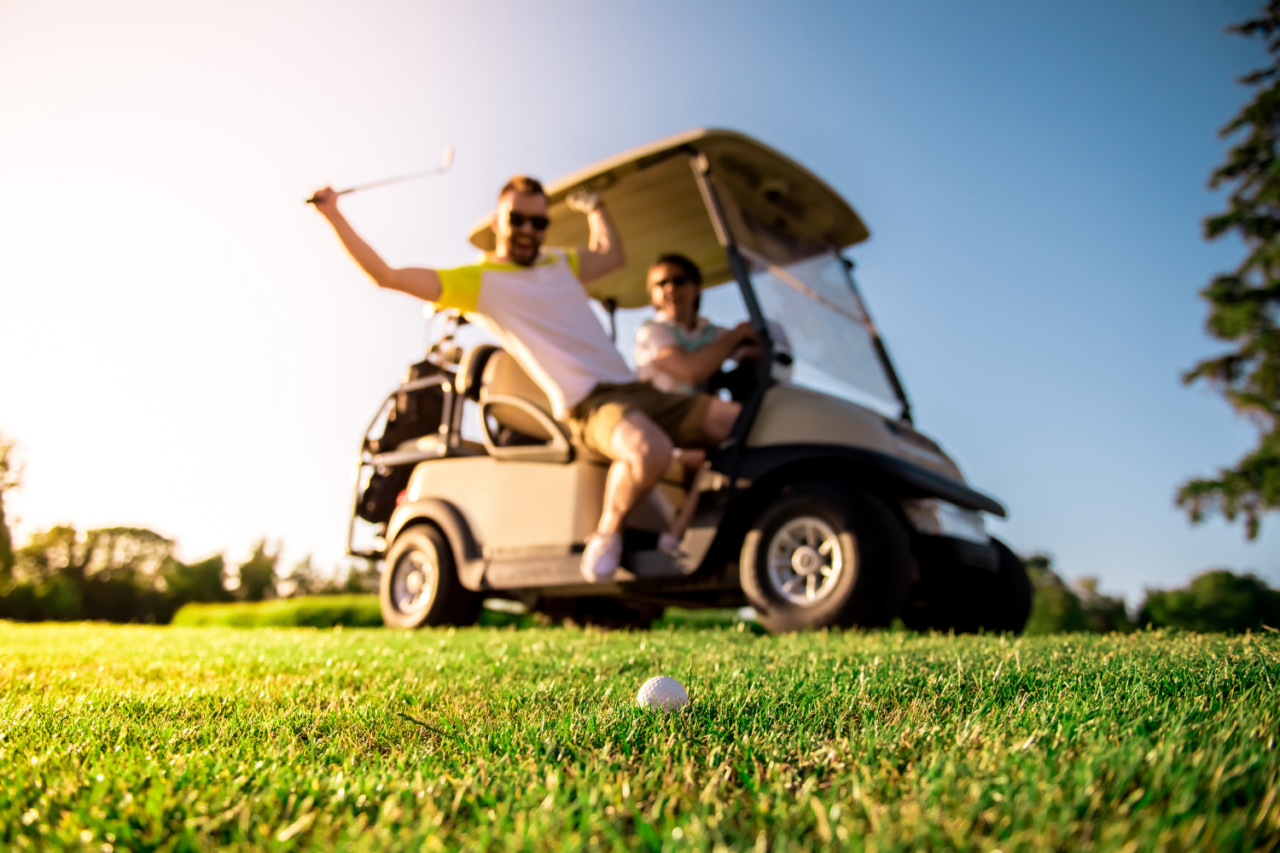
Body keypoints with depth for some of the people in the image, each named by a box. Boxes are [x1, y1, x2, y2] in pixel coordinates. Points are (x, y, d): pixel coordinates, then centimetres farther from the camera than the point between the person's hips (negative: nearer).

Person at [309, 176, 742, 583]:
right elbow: (385, 275, -1)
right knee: (650, 451, -39)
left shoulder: (558, 263, 25)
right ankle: (607, 534, -12)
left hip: (635, 389, 7)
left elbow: (612, 255, 44)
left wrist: (595, 209, 36)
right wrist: (333, 215, -2)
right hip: (588, 403, -7)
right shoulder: (476, 280, 5)